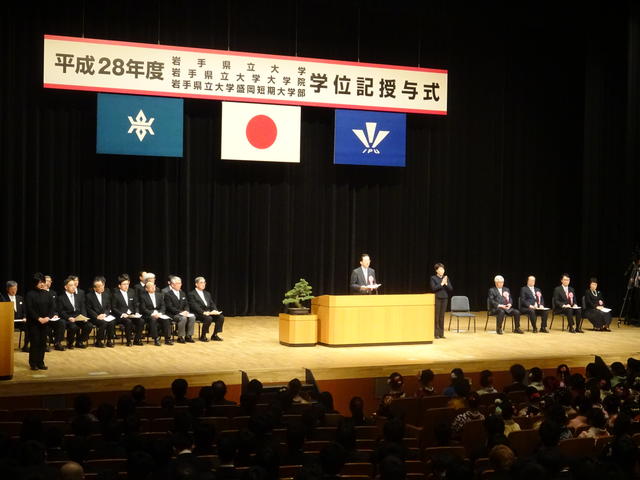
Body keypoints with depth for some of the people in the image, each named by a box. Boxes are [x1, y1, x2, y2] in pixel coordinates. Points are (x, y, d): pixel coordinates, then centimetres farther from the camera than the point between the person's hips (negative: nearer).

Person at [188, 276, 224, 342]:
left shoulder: (207, 293, 22)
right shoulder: (192, 294, -1)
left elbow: (212, 304, 15)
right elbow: (194, 306, -13)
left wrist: (215, 311, -7)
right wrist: (203, 312, -25)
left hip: (209, 313, 7)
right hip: (198, 314, -7)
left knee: (221, 317, -17)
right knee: (208, 318, -35)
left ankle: (215, 335, -5)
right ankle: (203, 336, -16)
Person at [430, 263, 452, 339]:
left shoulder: (446, 278, 8)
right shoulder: (433, 278, -3)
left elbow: (451, 289, 4)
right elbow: (433, 288, -13)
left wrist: (446, 284, -14)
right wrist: (441, 284, -20)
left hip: (444, 298, 4)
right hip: (437, 298, -4)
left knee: (442, 316, 5)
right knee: (436, 316, -3)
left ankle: (441, 333, 10)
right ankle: (436, 334, 2)